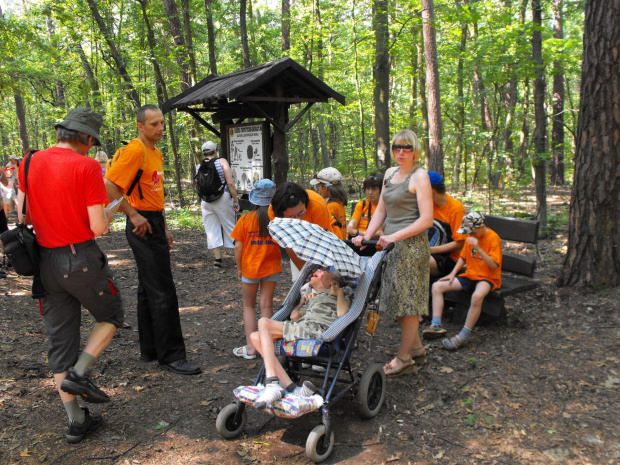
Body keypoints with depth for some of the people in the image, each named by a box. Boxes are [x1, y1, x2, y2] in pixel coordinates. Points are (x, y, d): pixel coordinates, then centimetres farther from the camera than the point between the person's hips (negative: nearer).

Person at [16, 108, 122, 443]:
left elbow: (23, 216, 10)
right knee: (111, 317, 20)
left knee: (59, 338, 11)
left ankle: (76, 421, 19)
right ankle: (78, 374, 2)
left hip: (46, 261, 6)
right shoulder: (87, 166, -13)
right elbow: (98, 227, -15)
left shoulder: (30, 163, 4)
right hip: (82, 257, -5)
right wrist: (108, 216, 6)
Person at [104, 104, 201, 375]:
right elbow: (109, 185, -21)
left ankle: (150, 351, 24)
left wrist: (164, 227, 20)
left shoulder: (156, 153, 16)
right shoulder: (135, 150, -13)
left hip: (155, 224, 10)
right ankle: (171, 356, 0)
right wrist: (134, 215, -19)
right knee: (163, 293, -8)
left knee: (149, 291, 14)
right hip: (143, 227, -10)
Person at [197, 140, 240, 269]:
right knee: (229, 227, 7)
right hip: (223, 199, -2)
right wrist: (236, 200, -5)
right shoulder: (222, 162, -2)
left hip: (206, 201, 2)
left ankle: (217, 258, 7)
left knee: (212, 230, 8)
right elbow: (230, 183, -9)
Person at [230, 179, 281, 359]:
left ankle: (250, 347, 10)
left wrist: (239, 268, 3)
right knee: (266, 305, 11)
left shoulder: (245, 219, -11)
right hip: (272, 268, 1)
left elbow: (238, 246, -8)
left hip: (250, 268, -1)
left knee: (249, 306, 13)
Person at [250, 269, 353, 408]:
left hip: (318, 330, -8)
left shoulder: (344, 292, 24)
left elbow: (342, 313, 1)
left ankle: (273, 385, -31)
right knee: (256, 337, -7)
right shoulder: (312, 299, 42)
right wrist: (302, 302, 35)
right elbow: (294, 316, 23)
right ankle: (290, 387, -19)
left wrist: (338, 292, 10)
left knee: (264, 322, -19)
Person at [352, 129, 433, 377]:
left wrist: (395, 236, -20)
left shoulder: (419, 176, -9)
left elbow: (426, 219, -15)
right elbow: (381, 210, 17)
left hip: (412, 245, -8)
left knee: (407, 300, 0)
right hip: (391, 245, 8)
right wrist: (367, 235, 4)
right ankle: (416, 348, 30)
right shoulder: (390, 173, 14)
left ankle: (403, 358, 12)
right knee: (397, 300, 13)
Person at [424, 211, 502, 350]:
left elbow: (494, 265, -21)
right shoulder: (471, 236, 9)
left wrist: (478, 249, -32)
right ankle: (436, 326, -13)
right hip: (469, 275, 8)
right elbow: (463, 257, 18)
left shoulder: (493, 238, -13)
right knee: (437, 286, -6)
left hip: (487, 278, -8)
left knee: (477, 296, -41)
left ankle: (464, 336, -31)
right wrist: (453, 273, 5)